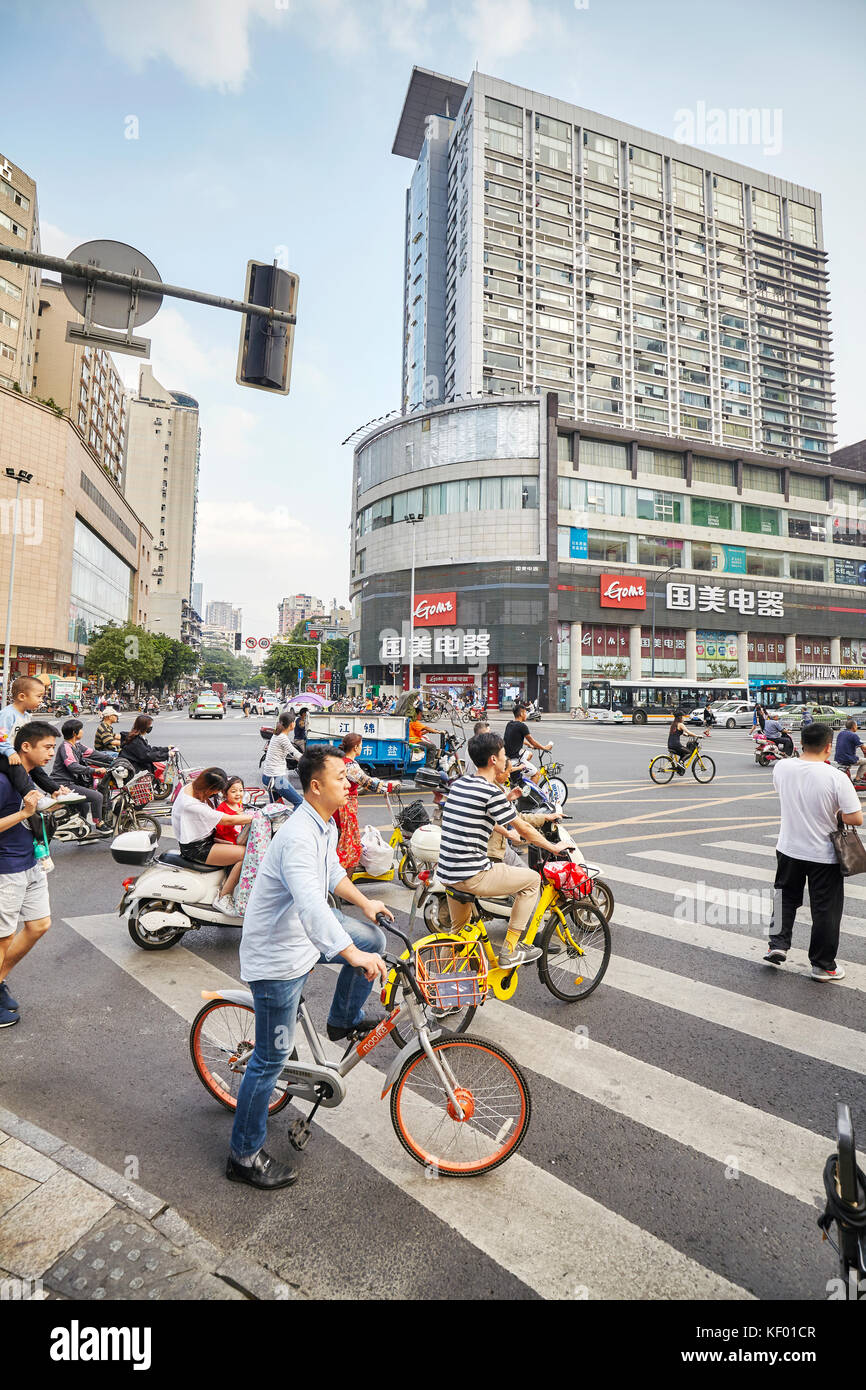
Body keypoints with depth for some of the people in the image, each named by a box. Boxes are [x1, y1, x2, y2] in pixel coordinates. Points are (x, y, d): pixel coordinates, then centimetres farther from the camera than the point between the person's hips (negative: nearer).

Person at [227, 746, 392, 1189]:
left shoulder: (326, 826, 1)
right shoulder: (299, 837, -31)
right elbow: (310, 904, -44)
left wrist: (364, 903, 16)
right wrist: (355, 956, -50)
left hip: (302, 936, 9)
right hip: (277, 956, -9)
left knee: (373, 937, 9)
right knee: (272, 1056, 3)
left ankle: (344, 1020, 27)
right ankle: (244, 1156, 22)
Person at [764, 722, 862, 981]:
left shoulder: (781, 768, -9)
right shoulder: (836, 777, -22)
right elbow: (855, 819, -20)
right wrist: (838, 813, 0)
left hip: (788, 850, 3)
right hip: (824, 856, -3)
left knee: (785, 896, 24)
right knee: (825, 910, 12)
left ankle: (777, 945, 21)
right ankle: (823, 965, 23)